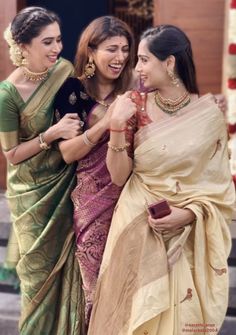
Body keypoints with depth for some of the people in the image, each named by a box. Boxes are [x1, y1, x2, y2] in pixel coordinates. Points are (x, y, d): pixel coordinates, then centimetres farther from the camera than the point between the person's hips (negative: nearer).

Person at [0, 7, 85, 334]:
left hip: (68, 182, 4)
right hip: (34, 193, -4)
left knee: (70, 265, 12)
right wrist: (52, 133, -24)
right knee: (41, 270, 10)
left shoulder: (66, 70, -6)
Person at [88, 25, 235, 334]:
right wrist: (118, 126, -18)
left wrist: (188, 213, -17)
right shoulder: (135, 105, -4)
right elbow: (119, 176, -5)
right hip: (137, 228, 1)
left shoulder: (209, 113, -7)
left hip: (188, 235, -1)